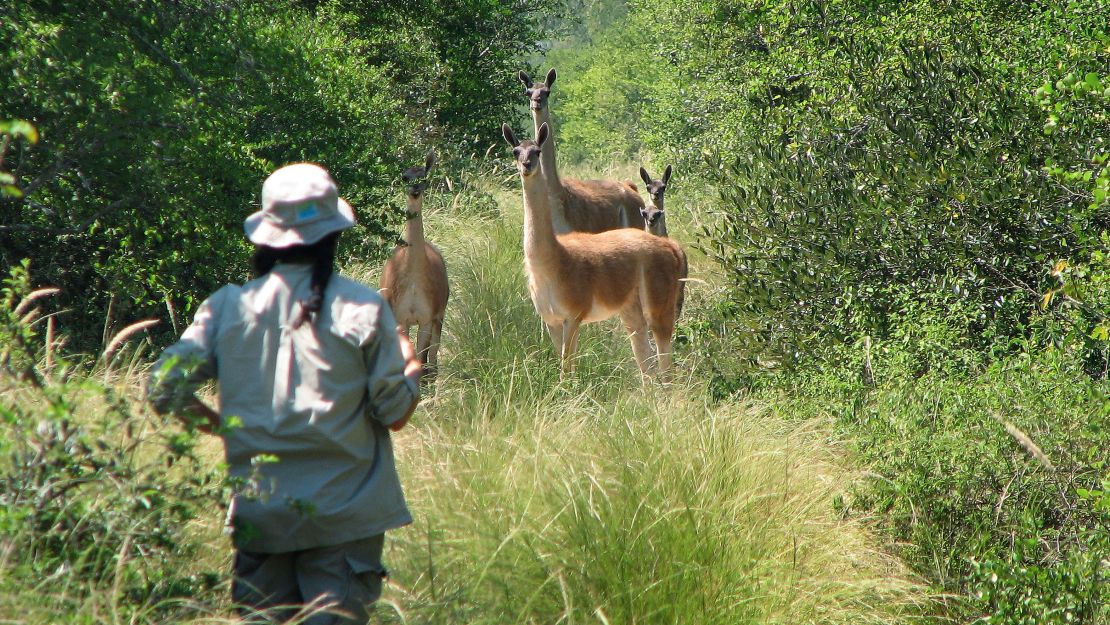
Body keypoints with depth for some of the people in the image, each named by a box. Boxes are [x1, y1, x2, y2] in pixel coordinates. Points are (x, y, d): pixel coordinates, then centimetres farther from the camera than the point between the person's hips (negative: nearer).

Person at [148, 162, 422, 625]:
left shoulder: (227, 307, -1)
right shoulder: (362, 308, -7)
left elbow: (164, 390, -5)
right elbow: (394, 413, -4)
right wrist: (411, 367, 17)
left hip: (258, 514, 3)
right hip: (344, 515, -2)